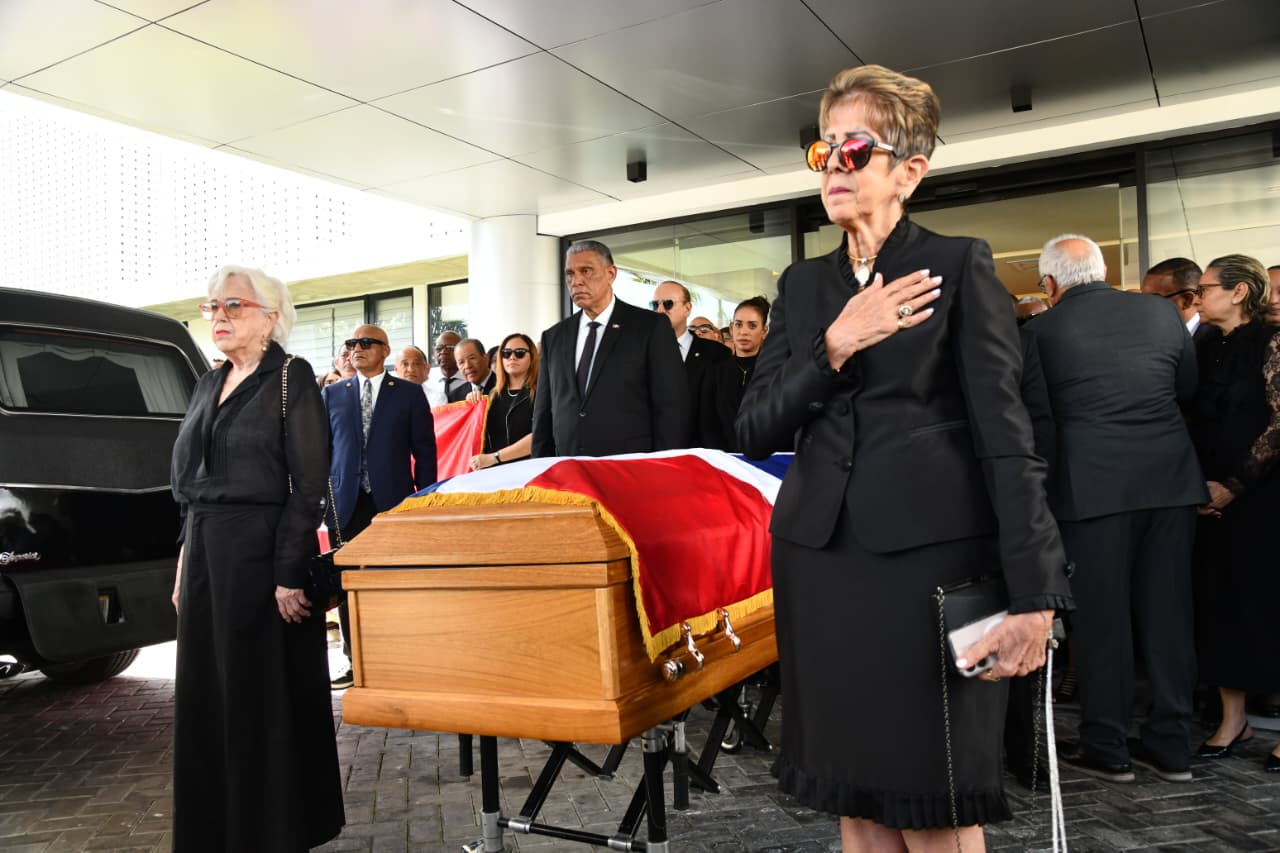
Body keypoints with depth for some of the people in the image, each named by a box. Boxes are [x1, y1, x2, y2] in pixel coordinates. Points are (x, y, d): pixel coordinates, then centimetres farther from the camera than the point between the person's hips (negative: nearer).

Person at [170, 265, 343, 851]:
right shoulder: (210, 384, 14)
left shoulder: (292, 379, -8)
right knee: (205, 692, 13)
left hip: (261, 548, -7)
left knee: (266, 693, 3)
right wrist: (186, 559, 12)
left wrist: (289, 574, -18)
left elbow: (308, 484, -13)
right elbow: (192, 480, 17)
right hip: (204, 547, 7)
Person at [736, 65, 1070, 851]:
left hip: (929, 554, -4)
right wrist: (836, 345, -10)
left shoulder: (960, 266, 0)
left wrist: (1034, 597, -15)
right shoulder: (803, 284, 12)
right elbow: (755, 429, 5)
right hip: (820, 556, 4)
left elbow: (1005, 433, -7)